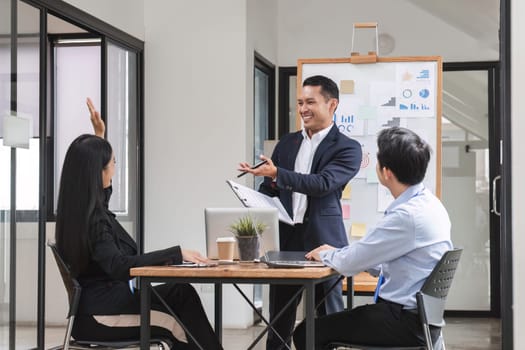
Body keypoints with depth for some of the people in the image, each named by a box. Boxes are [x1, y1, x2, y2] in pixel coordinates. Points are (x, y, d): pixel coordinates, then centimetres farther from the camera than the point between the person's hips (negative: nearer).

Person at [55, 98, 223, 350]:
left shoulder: (78, 207, 8)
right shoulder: (93, 217, -20)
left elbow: (101, 193, 31)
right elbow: (119, 266, -31)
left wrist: (99, 136, 28)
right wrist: (175, 254, -29)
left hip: (106, 300, 9)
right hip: (101, 315, -9)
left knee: (181, 292, -3)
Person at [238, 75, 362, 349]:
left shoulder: (348, 148, -4)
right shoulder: (287, 142, 13)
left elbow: (323, 183, -19)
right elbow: (268, 187, 16)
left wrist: (277, 174, -28)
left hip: (322, 241, -5)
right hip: (284, 238, 5)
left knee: (329, 317, 3)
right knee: (279, 319, 10)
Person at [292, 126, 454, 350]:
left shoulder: (407, 215, -23)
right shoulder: (428, 203, 7)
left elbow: (350, 264, -16)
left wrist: (326, 255, 4)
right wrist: (336, 253, 16)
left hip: (406, 323, -10)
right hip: (417, 315, 10)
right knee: (326, 323, 19)